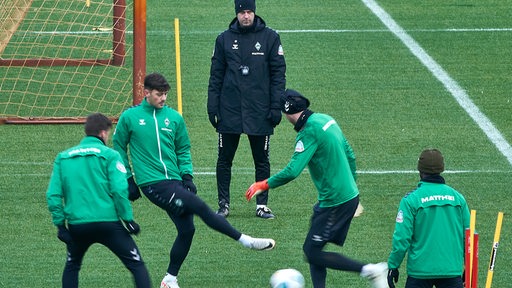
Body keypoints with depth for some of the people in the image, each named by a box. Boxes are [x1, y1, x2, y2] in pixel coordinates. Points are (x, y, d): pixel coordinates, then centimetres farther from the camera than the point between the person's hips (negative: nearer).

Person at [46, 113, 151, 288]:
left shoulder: (63, 157, 11)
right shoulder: (109, 155, -1)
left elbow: (53, 195, 5)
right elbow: (119, 189, -11)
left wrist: (59, 223, 10)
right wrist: (128, 219, -5)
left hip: (76, 225, 4)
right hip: (108, 222, -4)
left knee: (72, 266, 26)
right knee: (136, 265, 1)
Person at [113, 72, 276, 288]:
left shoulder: (174, 117, 10)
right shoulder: (130, 117, 0)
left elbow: (183, 150, 20)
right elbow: (119, 148, 10)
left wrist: (187, 175, 6)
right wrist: (128, 179, 5)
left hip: (175, 182, 6)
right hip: (153, 184, -6)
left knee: (186, 230, 1)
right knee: (200, 208, -18)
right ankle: (246, 241, -15)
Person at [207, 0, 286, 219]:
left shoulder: (270, 38, 1)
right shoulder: (225, 39, 5)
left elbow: (278, 74, 1)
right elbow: (216, 76, 8)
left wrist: (276, 107, -6)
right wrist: (212, 107, 1)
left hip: (259, 111, -1)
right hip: (229, 111, 1)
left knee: (262, 160, 6)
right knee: (224, 160, 4)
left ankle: (262, 205, 13)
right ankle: (223, 204, 11)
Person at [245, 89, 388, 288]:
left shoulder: (309, 132, -19)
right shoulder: (327, 120, 8)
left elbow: (292, 171, -26)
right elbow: (349, 156, 18)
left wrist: (264, 185, -14)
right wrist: (351, 186, 28)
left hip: (334, 202, -9)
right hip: (350, 196, 9)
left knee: (313, 253, -4)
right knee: (312, 249, 13)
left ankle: (370, 271, -6)